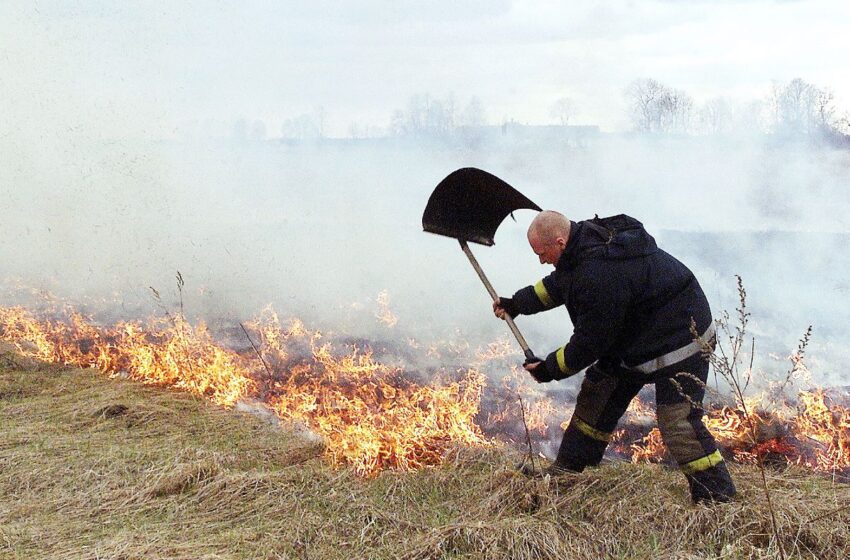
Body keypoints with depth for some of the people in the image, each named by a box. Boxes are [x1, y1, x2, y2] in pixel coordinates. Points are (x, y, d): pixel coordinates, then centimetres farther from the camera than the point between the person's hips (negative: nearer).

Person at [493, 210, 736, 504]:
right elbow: (557, 284, 19)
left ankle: (718, 499, -6)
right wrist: (517, 304, 21)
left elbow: (590, 342, -23)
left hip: (678, 342, -11)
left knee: (677, 423, -15)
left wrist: (549, 369, -9)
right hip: (632, 338, 11)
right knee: (595, 396, 14)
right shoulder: (586, 239, -4)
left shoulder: (599, 275, -34)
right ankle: (565, 470, 24)